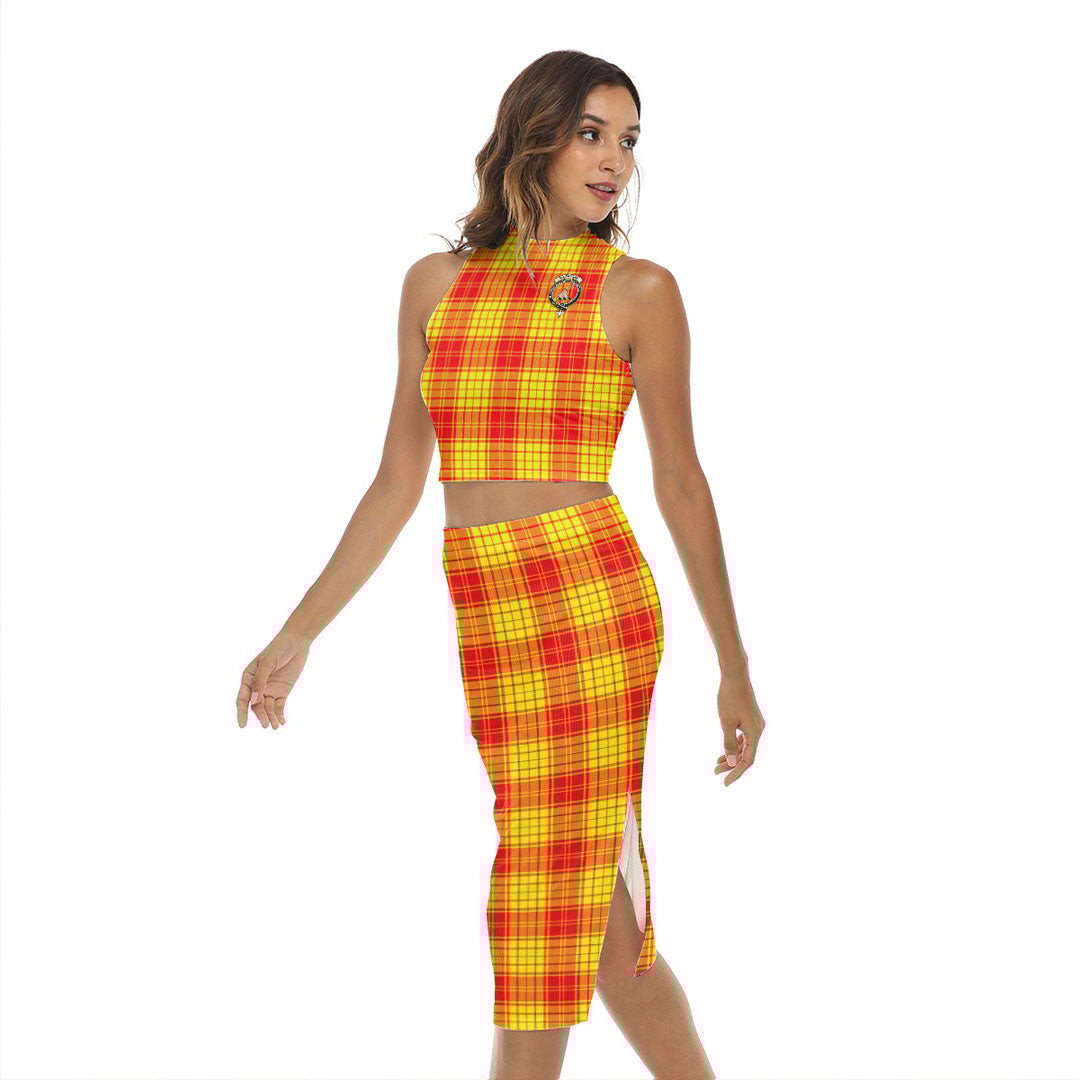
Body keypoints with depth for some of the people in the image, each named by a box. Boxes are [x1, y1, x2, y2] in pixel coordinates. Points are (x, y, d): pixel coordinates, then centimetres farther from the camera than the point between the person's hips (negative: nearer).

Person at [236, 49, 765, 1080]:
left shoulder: (638, 290, 2)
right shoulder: (437, 284, 12)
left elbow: (679, 482, 3)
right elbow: (399, 481, 13)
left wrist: (734, 670, 4)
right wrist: (299, 632, 11)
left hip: (591, 597, -4)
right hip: (483, 620, 4)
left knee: (556, 907, -3)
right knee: (598, 919, 12)